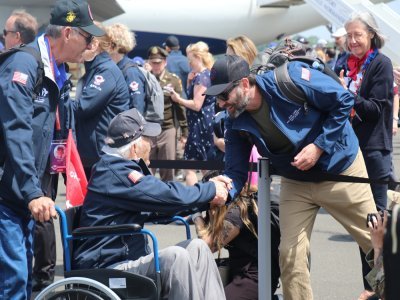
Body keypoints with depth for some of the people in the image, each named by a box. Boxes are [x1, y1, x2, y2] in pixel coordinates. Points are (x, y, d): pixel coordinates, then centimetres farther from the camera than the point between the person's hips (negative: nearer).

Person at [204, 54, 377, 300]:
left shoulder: (291, 79, -28)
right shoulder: (237, 124, -12)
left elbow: (344, 101, -20)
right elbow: (236, 172, -11)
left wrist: (319, 146, -26)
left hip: (340, 168, -4)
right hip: (296, 182, 4)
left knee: (376, 242, 7)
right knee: (290, 255, -4)